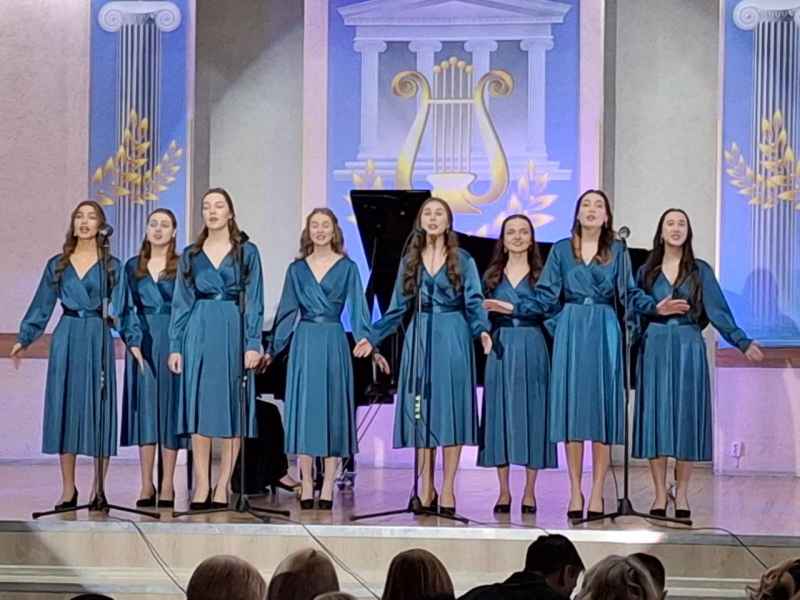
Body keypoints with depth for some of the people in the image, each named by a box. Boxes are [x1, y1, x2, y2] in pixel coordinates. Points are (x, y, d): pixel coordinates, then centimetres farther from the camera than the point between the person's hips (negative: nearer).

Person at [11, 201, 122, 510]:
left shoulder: (111, 266, 6)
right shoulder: (57, 265, 10)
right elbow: (41, 307, 11)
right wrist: (23, 339, 4)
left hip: (98, 339, -2)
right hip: (66, 339, 2)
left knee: (97, 407, -2)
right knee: (64, 406, 1)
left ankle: (98, 490, 5)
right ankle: (68, 489, 7)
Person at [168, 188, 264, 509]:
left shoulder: (247, 252, 5)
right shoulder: (191, 255, 11)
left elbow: (254, 302, 1)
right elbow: (181, 302, 10)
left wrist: (253, 343, -8)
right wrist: (175, 345, 2)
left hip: (233, 332, -2)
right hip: (199, 334, 2)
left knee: (231, 406, -1)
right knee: (200, 405, -1)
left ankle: (223, 486, 4)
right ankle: (201, 486, 3)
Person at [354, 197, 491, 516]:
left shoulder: (462, 260, 5)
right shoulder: (409, 261, 12)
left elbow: (474, 301, -1)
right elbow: (398, 307, 14)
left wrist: (483, 330, -19)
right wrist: (373, 337, 10)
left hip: (452, 338, -3)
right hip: (419, 337, 3)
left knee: (450, 409, -4)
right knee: (420, 411, 1)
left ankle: (448, 490, -1)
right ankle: (426, 489, 7)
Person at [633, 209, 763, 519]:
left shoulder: (700, 271, 6)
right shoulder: (647, 271, 9)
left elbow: (717, 311, 1)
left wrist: (742, 341, -9)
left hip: (688, 349, -1)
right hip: (654, 349, 1)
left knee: (686, 416, -2)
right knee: (655, 416, -2)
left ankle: (682, 493, 4)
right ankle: (660, 494, 2)